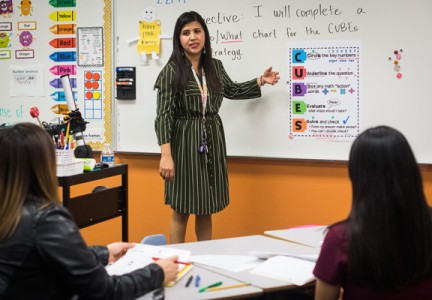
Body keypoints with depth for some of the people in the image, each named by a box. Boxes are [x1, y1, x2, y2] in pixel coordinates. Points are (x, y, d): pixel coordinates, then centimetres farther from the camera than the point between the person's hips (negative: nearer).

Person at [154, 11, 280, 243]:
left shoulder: (215, 67, 7)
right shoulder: (171, 70, -10)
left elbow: (232, 90, 29)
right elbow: (163, 115, -14)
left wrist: (261, 81, 22)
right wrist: (166, 155, -22)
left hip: (212, 142, 5)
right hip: (184, 143, -5)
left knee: (206, 210, 12)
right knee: (181, 211, 2)